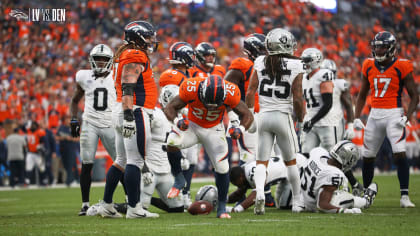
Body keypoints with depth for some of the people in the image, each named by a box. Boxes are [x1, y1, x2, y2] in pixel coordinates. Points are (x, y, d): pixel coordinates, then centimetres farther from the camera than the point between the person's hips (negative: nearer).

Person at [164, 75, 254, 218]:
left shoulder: (230, 93, -29)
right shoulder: (190, 89, -32)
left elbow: (247, 115, -15)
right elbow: (170, 108, -18)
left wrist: (240, 129, -36)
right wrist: (177, 121, -40)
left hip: (214, 130, 1)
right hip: (191, 125, -1)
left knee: (222, 168, -9)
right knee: (172, 143, -30)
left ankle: (222, 207, 9)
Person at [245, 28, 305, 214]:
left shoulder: (260, 63, 2)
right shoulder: (295, 66, -6)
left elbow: (250, 92, 2)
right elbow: (297, 98, -8)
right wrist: (300, 117, 7)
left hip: (263, 115, 2)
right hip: (283, 116, -2)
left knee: (261, 161, 7)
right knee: (290, 161, 15)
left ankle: (259, 192, -20)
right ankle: (297, 202, 21)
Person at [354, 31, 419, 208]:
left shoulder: (401, 67, -6)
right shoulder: (369, 67, 7)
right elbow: (362, 95, 18)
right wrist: (357, 117, 8)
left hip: (394, 114, -5)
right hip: (375, 114, 5)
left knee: (400, 154, -16)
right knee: (367, 157, 8)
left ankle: (404, 196, -13)